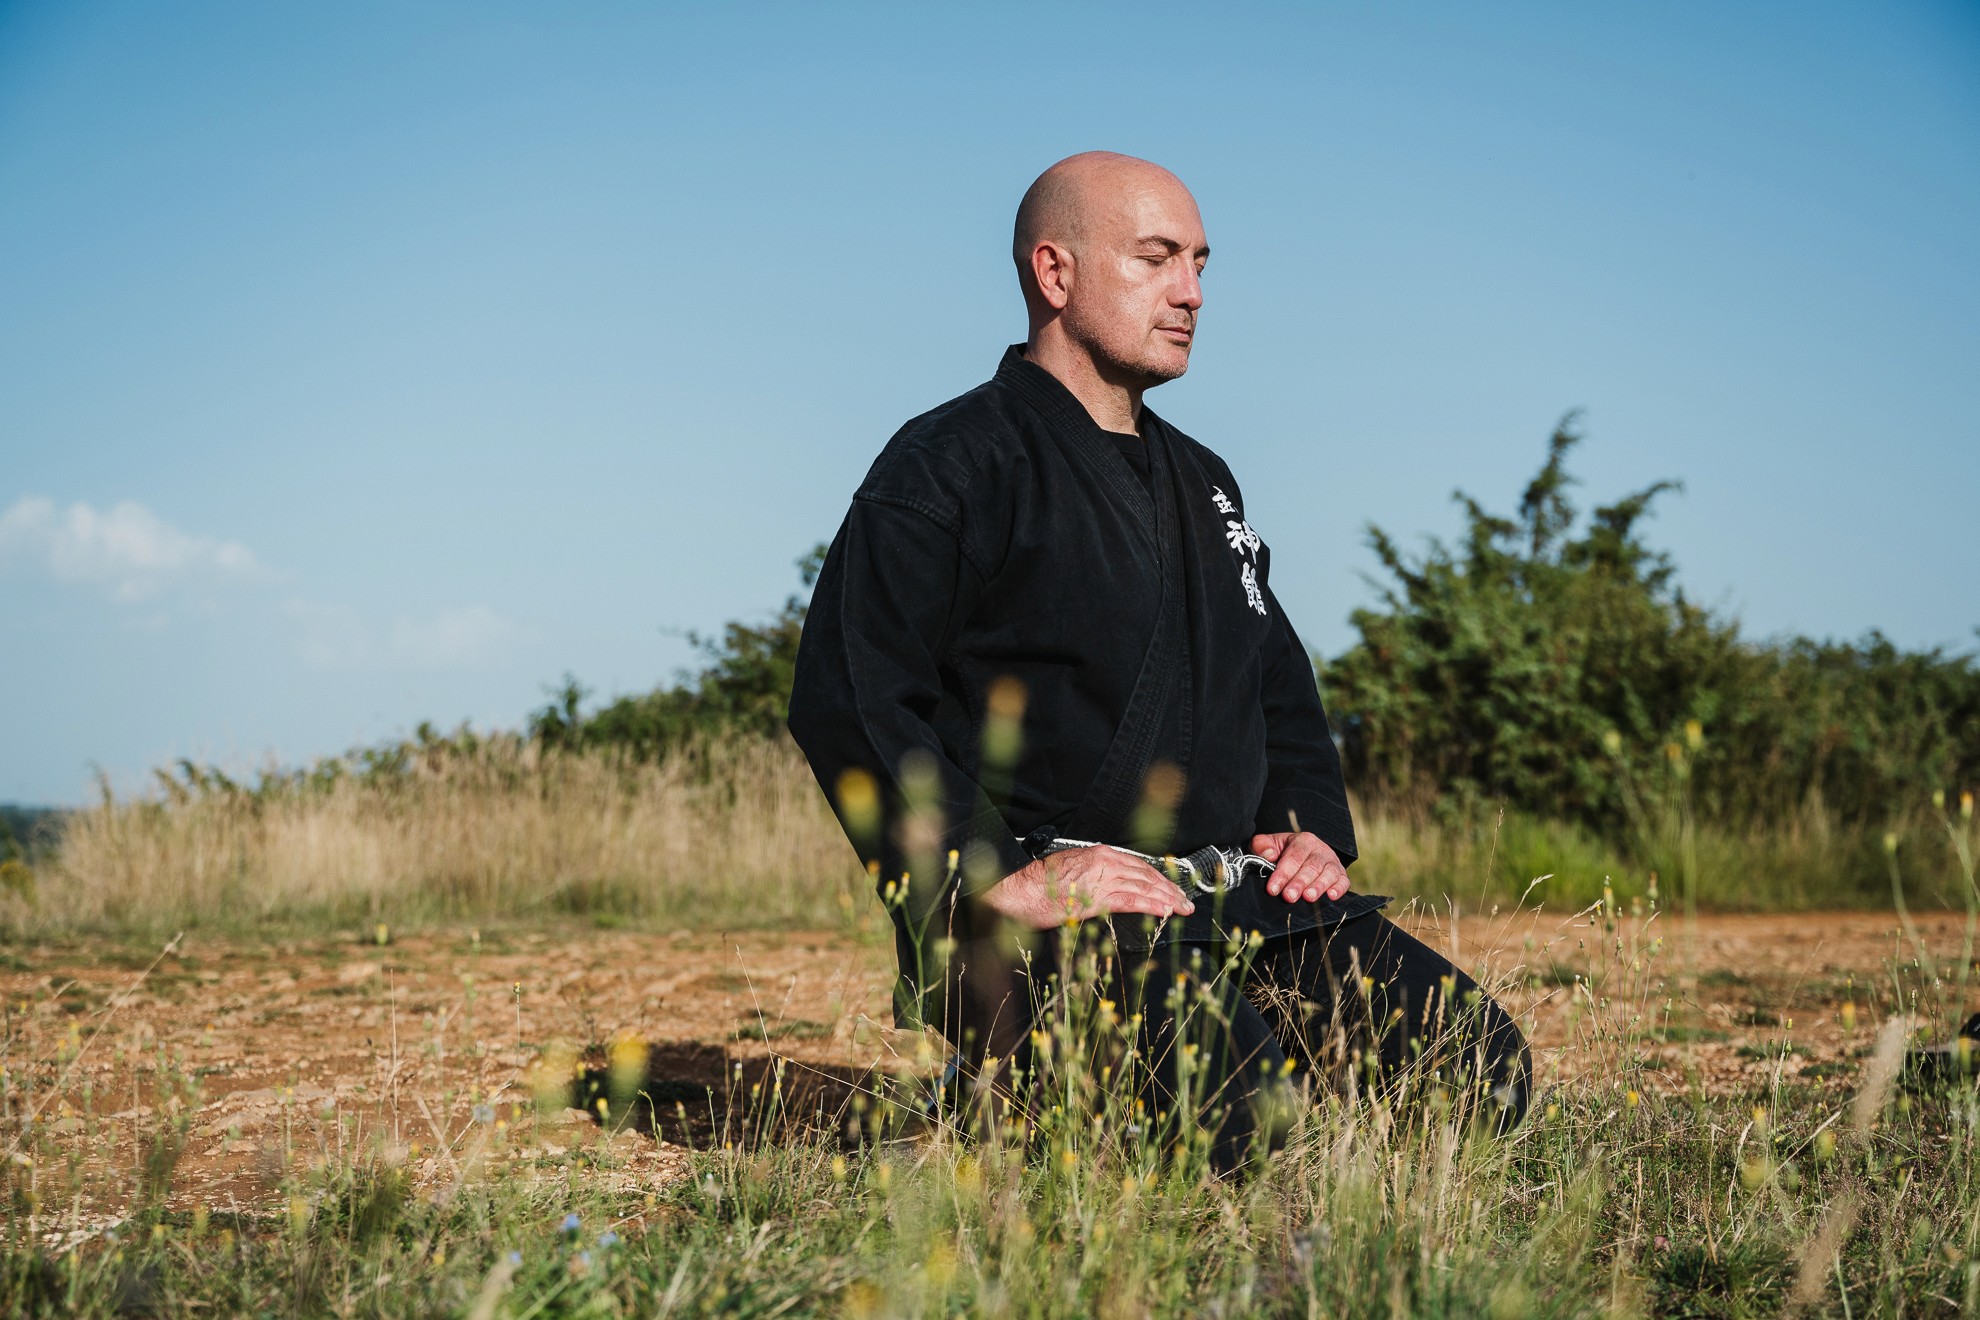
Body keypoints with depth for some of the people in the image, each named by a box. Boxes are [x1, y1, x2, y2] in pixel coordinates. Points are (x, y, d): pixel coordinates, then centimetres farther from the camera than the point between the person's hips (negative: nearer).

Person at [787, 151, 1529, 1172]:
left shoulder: (1201, 482, 25)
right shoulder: (947, 467, -2)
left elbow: (1280, 687, 35)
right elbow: (849, 702, -12)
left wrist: (1313, 826, 14)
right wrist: (1004, 877, -21)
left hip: (1236, 889, 7)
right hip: (1032, 915, -7)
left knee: (1482, 1065, -8)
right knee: (1232, 1097, -32)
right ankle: (1006, 1101, -1)